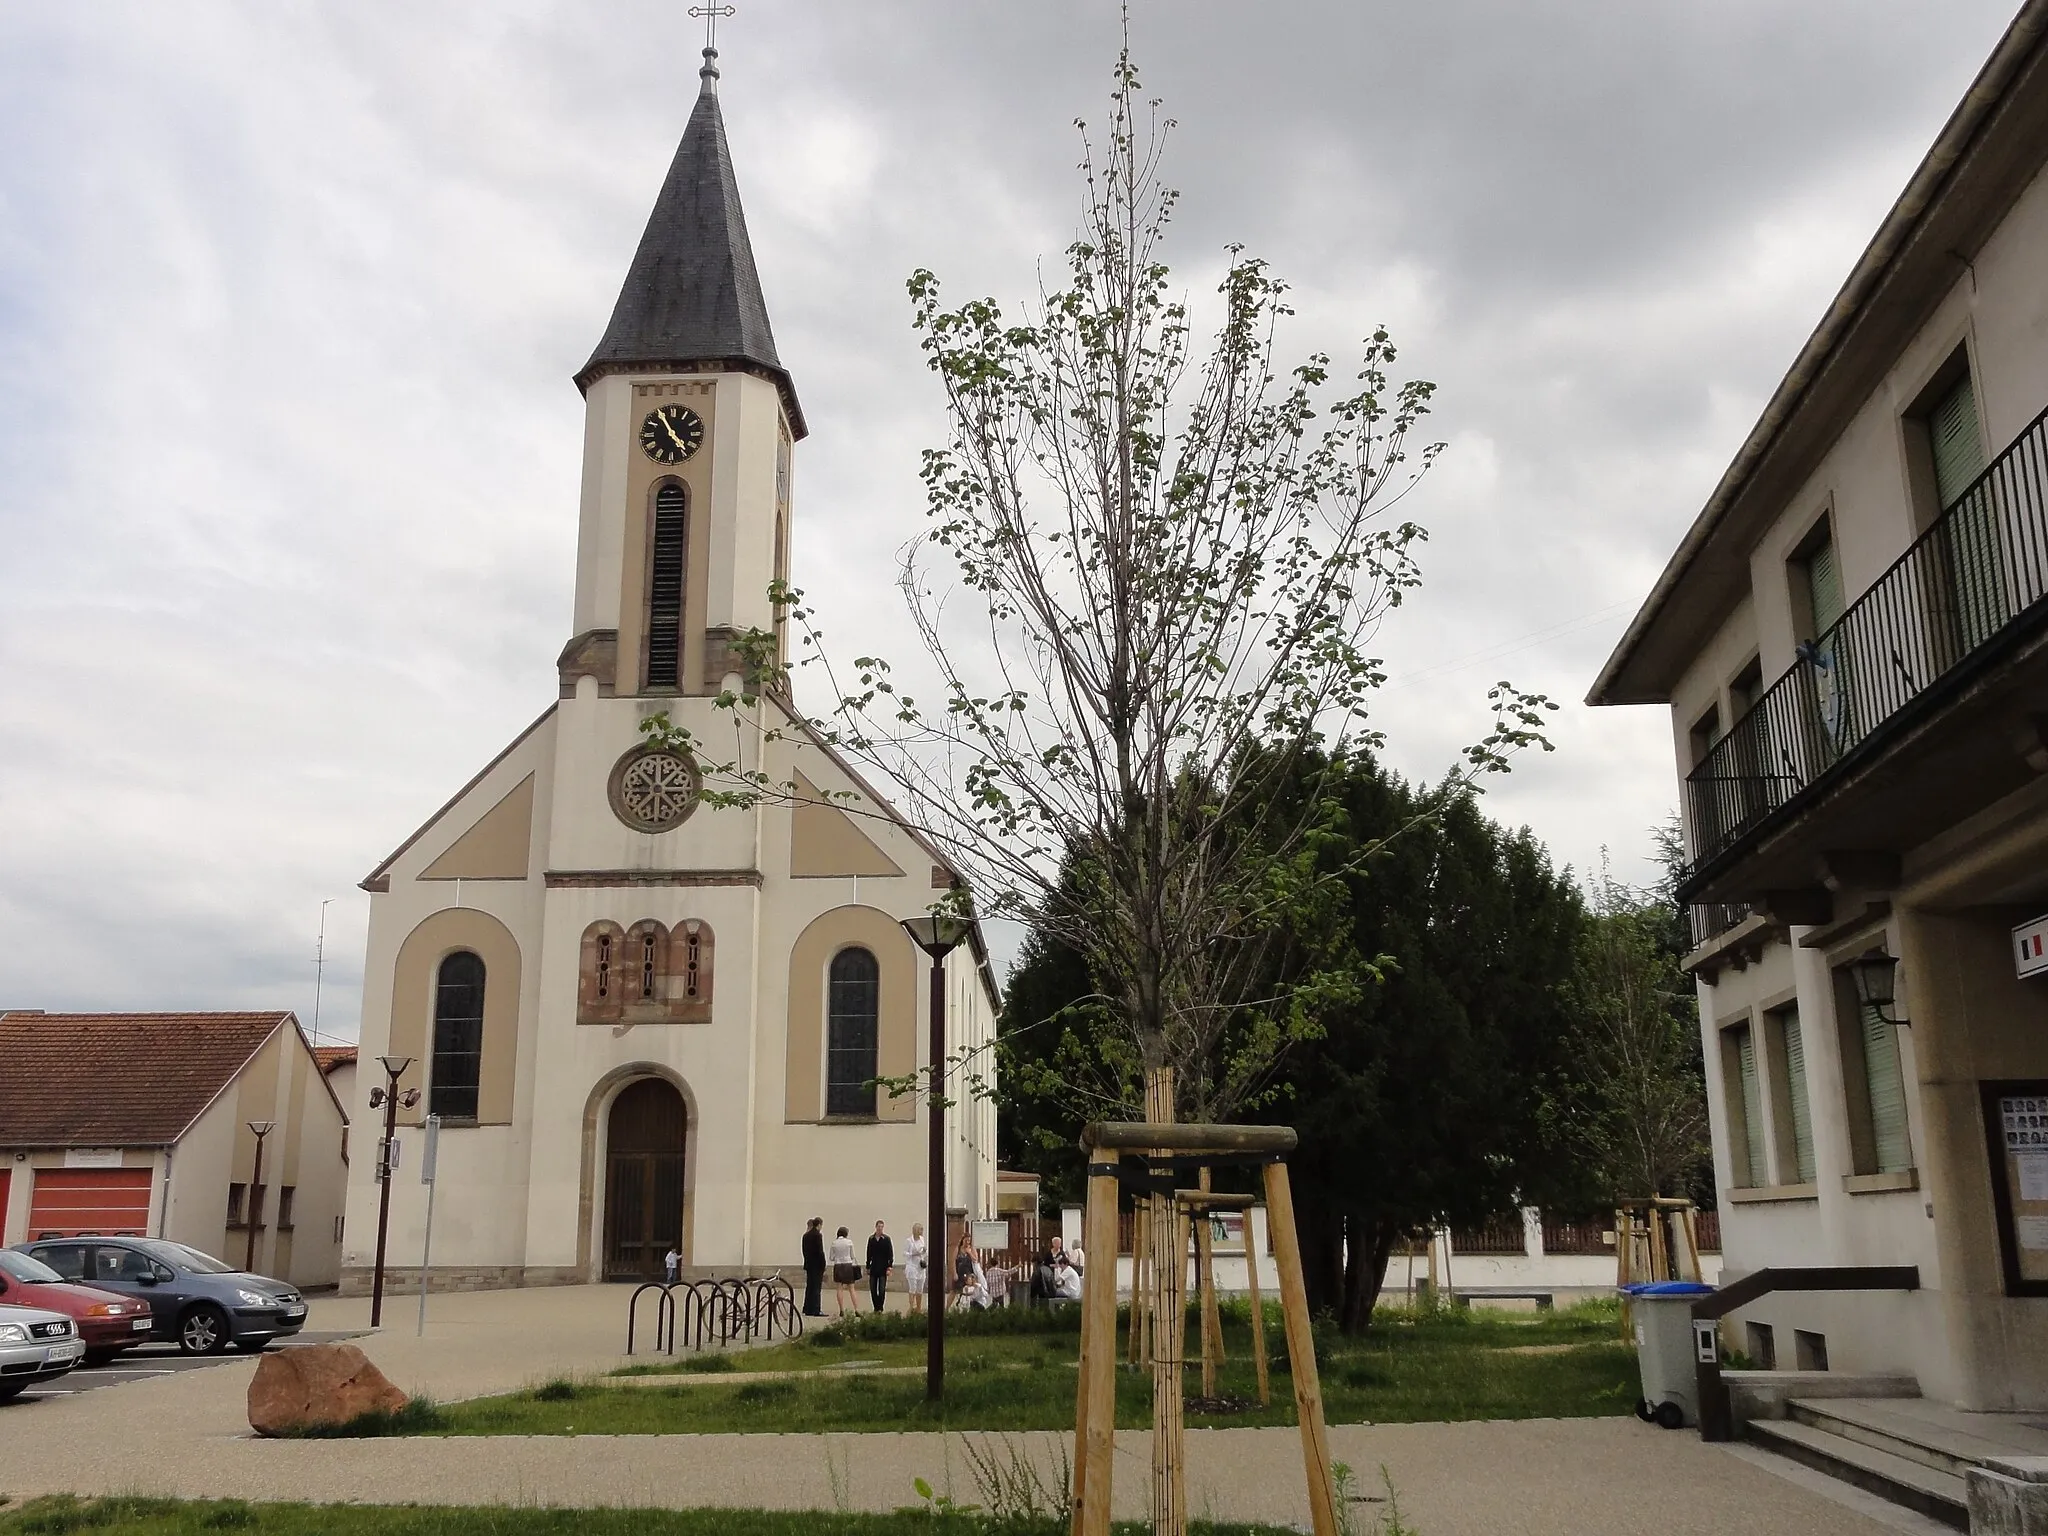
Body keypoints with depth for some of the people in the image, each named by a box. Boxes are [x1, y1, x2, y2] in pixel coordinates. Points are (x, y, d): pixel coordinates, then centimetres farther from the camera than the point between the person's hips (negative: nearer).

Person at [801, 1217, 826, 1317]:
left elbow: (805, 1250, 14)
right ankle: (816, 1310, -6)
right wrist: (823, 1266, -10)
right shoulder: (818, 1235, -14)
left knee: (809, 1286, 13)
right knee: (817, 1287, -4)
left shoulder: (806, 1235, 11)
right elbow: (820, 1251, -15)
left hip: (808, 1264, 8)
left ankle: (808, 1309, 16)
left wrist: (807, 1262, 17)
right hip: (817, 1264, -8)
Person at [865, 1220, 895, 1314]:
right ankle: (876, 1307, 12)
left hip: (883, 1267, -4)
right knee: (873, 1289, 4)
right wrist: (868, 1267, 11)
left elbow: (890, 1254, -3)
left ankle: (880, 1308, 0)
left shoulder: (886, 1239, -2)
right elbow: (869, 1254, 13)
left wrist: (889, 1267, -10)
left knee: (882, 1290, -6)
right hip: (873, 1268, 4)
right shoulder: (871, 1239, 7)